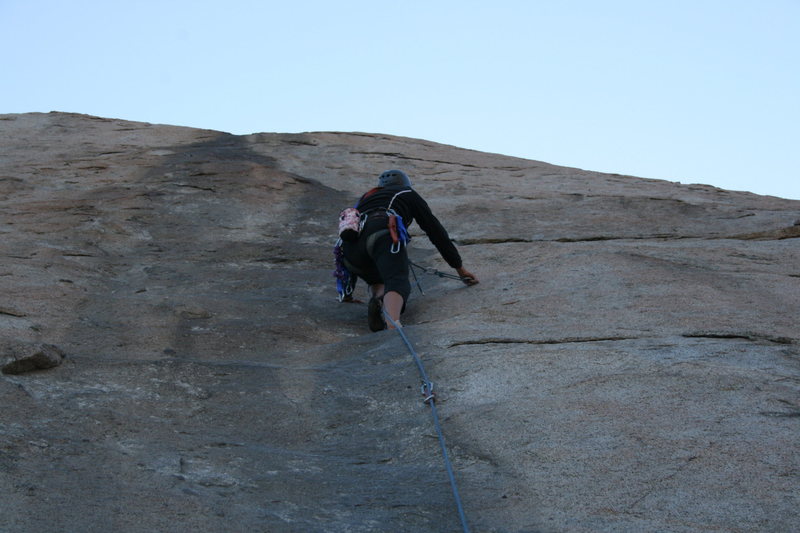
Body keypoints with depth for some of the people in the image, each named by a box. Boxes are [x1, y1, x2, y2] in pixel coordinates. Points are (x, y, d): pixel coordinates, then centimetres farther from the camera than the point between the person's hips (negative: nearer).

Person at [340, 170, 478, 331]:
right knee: (398, 284, -22)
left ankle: (377, 300, -11)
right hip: (382, 236, -4)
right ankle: (393, 326, -56)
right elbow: (435, 230, 30)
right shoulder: (409, 194, 34)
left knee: (379, 281, 26)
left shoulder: (366, 197, 44)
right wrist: (460, 268, 37)